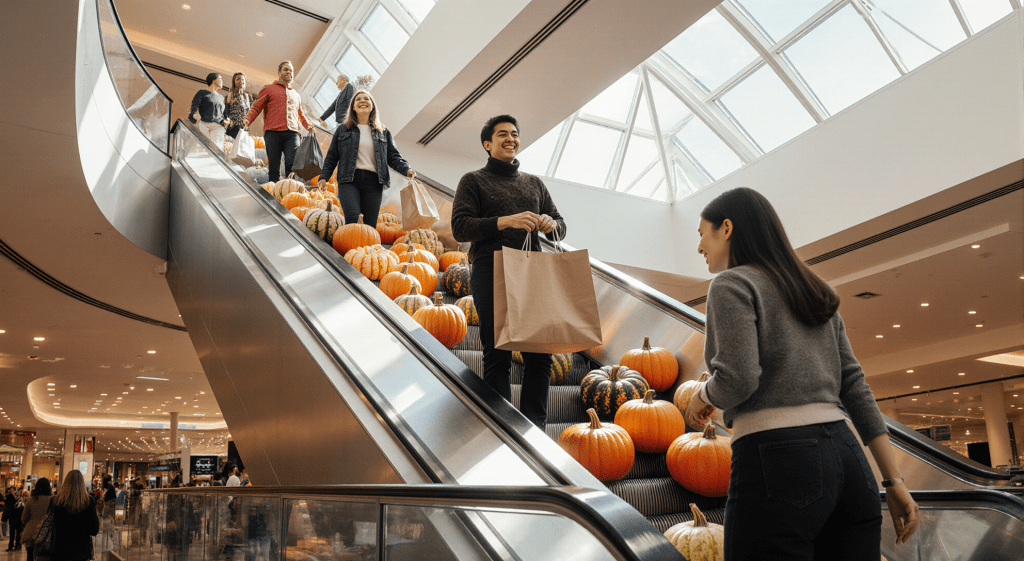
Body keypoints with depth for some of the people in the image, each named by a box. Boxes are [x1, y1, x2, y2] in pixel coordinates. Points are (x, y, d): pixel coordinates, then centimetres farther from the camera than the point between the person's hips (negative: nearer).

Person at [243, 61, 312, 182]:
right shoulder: (269, 89, 16)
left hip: (292, 133, 3)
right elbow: (256, 107, 9)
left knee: (292, 164, -14)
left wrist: (308, 126, 17)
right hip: (273, 132, -2)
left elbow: (300, 115, 36)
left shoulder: (296, 95, 29)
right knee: (274, 166, -5)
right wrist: (248, 119, -9)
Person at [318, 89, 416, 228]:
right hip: (349, 180, -1)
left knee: (370, 225, -4)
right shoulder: (343, 130, 17)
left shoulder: (383, 132, 19)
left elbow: (393, 156, 15)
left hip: (373, 182, 1)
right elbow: (332, 156, 17)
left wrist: (406, 170, -4)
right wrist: (324, 177, 6)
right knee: (353, 218, -25)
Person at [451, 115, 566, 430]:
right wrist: (506, 221, -14)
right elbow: (459, 227, -2)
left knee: (540, 353, -2)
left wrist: (551, 225, -1)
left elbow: (560, 225, 24)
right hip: (492, 270, -4)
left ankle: (535, 431, 6)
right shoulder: (474, 181, 12)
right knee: (498, 355, -6)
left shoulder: (534, 183, 26)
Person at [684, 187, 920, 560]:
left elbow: (739, 380, -16)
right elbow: (854, 386, 15)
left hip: (776, 462, -8)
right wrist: (893, 480, 13)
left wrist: (704, 397, 6)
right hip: (846, 458, 8)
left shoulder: (731, 284, -1)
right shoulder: (812, 291, 21)